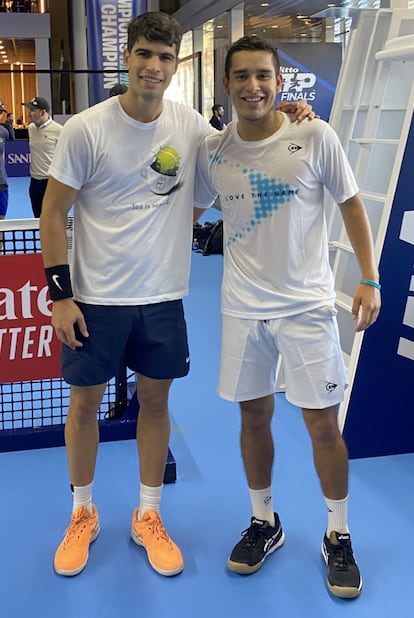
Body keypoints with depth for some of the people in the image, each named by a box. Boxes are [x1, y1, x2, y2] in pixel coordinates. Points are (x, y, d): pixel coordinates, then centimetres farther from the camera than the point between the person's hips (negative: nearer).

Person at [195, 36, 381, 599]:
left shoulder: (315, 137, -8)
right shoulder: (211, 151, -1)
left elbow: (351, 206, -1)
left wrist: (370, 280, -5)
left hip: (307, 305, -2)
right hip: (242, 307, 3)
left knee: (323, 425, 3)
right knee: (254, 416, 12)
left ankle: (338, 537, 24)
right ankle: (264, 523, 33)